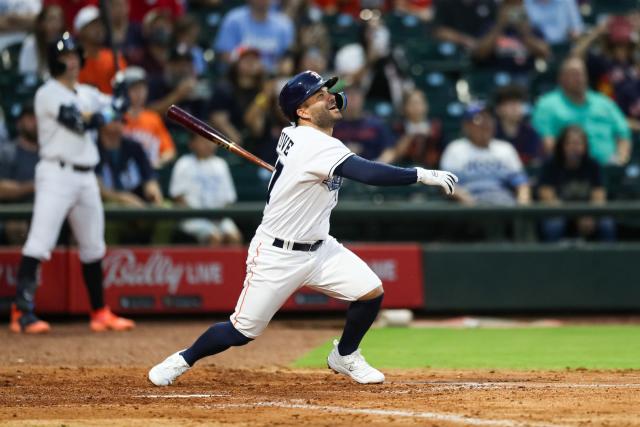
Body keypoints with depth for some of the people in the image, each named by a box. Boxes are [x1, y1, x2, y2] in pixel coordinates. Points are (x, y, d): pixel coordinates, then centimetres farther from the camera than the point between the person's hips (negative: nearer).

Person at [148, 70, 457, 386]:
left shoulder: (292, 135, 0)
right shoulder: (316, 146, -27)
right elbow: (369, 174, -38)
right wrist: (423, 176, -36)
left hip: (318, 248, 9)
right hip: (277, 256, -9)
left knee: (371, 291, -5)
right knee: (242, 331, 0)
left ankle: (345, 356, 18)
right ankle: (183, 360, 25)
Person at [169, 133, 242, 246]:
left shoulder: (220, 164, 17)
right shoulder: (184, 164, 4)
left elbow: (228, 197, 16)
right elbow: (178, 196, 0)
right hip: (193, 219, -4)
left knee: (234, 237, -26)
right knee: (216, 238, -31)